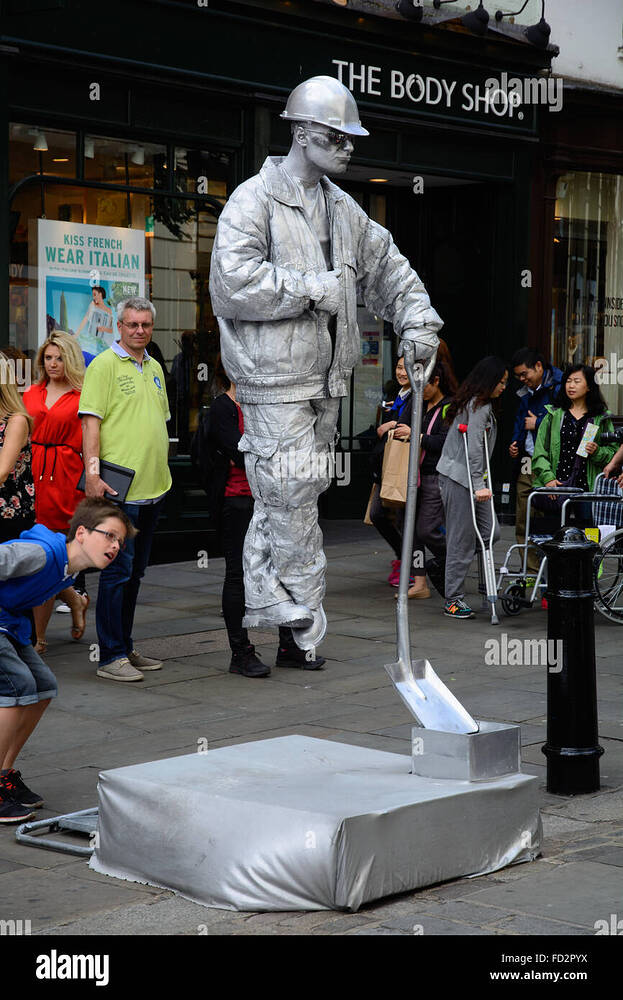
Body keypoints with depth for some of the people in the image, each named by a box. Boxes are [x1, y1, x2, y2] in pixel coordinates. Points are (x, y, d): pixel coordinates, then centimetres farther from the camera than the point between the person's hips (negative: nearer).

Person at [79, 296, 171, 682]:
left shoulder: (155, 368, 17)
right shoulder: (104, 365, -7)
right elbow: (91, 421, -13)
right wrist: (93, 473, -21)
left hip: (153, 487, 8)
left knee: (135, 571, 13)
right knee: (118, 570, -7)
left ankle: (125, 648, 21)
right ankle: (111, 657, -2)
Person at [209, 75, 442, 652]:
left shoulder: (342, 208, 14)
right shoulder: (254, 199, -11)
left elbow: (387, 264, 25)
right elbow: (232, 282, -23)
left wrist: (416, 322, 12)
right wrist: (315, 289, -18)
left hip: (324, 378, 8)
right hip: (274, 381, -8)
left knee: (282, 501, 15)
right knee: (291, 498, -7)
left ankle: (263, 606, 26)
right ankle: (307, 621, 4)